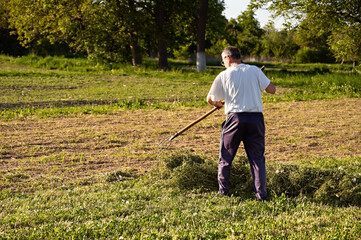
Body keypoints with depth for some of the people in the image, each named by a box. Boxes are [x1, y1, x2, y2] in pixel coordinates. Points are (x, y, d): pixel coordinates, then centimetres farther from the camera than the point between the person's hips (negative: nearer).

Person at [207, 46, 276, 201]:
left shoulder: (224, 75, 3)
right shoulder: (254, 70, 4)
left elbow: (210, 99, 10)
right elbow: (272, 90, 3)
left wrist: (218, 104, 33)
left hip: (235, 118, -1)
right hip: (256, 118, 1)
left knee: (225, 156, 14)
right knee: (257, 157, 6)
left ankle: (223, 190, 19)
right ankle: (261, 194, 1)